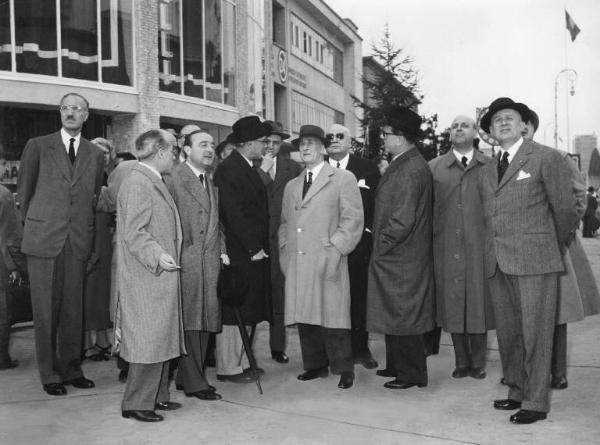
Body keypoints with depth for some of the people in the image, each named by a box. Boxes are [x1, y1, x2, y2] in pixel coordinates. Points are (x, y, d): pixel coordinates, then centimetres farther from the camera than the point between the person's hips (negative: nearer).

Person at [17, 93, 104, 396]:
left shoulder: (94, 154, 11)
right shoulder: (38, 146, 5)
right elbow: (23, 190, 9)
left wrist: (84, 229, 9)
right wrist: (36, 225, 10)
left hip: (77, 242, 2)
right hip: (43, 240, -2)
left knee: (73, 309, 6)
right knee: (45, 310, 2)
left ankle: (72, 369, 18)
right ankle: (50, 374, 11)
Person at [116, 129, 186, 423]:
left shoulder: (152, 181, 17)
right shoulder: (137, 183, -15)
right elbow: (133, 233, -21)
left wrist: (165, 255, 19)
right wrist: (158, 255, -29)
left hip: (159, 277, 10)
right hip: (145, 279, -10)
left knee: (161, 339, 14)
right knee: (149, 340, -5)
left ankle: (156, 396, 23)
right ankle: (135, 404, 5)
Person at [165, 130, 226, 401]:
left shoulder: (212, 181, 17)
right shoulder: (174, 180, -8)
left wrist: (222, 250, 10)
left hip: (210, 261, 8)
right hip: (186, 261, -7)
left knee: (206, 322, 11)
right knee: (190, 322, -1)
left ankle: (189, 376, 24)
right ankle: (193, 382, 8)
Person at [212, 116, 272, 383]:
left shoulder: (248, 168, 16)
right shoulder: (228, 169, -13)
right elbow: (233, 214, -18)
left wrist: (260, 246, 13)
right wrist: (253, 248, -16)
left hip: (253, 251, 9)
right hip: (238, 252, -9)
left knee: (246, 310, 14)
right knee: (233, 311, -2)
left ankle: (241, 362, 23)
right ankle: (228, 368, 6)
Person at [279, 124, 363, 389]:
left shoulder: (343, 179, 3)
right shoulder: (291, 186, 21)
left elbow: (353, 219, -4)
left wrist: (335, 249, -11)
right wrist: (285, 250, 9)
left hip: (328, 264, -5)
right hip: (297, 264, 5)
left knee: (332, 317, -4)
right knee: (304, 317, 6)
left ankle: (343, 369, 8)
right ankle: (315, 365, 19)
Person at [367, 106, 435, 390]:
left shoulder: (410, 170, -22)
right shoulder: (403, 164, 11)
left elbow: (403, 221, -25)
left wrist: (381, 246, -13)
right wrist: (380, 245, 15)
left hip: (402, 259, -10)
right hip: (396, 255, 10)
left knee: (404, 315, 2)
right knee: (396, 313, 18)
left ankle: (411, 374, 14)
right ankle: (397, 366, 31)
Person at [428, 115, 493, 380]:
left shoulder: (489, 166, 7)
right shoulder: (434, 167, 7)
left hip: (479, 246, 0)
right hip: (447, 247, 1)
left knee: (479, 303, 4)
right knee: (452, 305, 6)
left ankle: (478, 362, 18)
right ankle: (461, 362, 19)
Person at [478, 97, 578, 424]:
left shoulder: (547, 158, -1)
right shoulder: (486, 171, 16)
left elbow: (565, 210, 1)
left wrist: (556, 248, 10)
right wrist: (494, 252, 10)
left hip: (535, 261, -5)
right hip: (497, 263, 6)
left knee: (535, 333, -2)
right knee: (507, 333, 11)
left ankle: (536, 402, 8)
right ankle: (517, 391, 24)